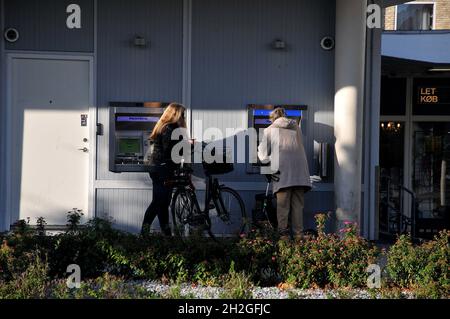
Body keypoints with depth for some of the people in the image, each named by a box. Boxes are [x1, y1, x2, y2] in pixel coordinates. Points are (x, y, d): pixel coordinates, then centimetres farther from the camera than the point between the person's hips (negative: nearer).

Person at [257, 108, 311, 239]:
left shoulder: (269, 130, 12)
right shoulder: (296, 127, 22)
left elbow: (263, 155, 13)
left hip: (282, 170, -3)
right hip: (300, 170, 3)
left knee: (282, 204, -1)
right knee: (298, 203, 5)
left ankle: (283, 233, -5)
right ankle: (298, 233, 3)